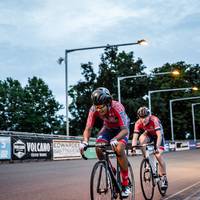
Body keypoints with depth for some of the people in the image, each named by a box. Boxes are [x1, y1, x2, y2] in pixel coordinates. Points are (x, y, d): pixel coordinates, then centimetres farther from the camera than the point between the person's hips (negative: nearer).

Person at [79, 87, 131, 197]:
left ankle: (125, 183, -14)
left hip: (122, 129, -4)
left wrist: (115, 139, -61)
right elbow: (88, 128, -25)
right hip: (108, 128, 4)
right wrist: (84, 142, -45)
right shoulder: (94, 109, -27)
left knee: (119, 149, -29)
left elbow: (125, 130, -42)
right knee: (98, 148, -21)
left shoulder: (117, 107, -37)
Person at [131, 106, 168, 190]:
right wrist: (133, 148, -43)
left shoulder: (154, 120, -36)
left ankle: (164, 177, -1)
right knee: (141, 139, -32)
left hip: (158, 135, -3)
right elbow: (135, 137, -29)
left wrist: (157, 147, -52)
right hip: (149, 134, 3)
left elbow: (159, 135, -42)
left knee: (158, 155, -17)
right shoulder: (138, 123, -26)